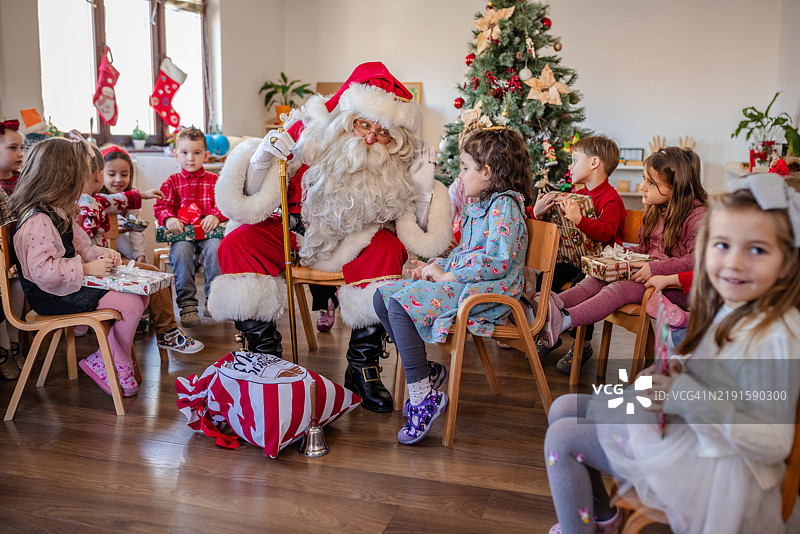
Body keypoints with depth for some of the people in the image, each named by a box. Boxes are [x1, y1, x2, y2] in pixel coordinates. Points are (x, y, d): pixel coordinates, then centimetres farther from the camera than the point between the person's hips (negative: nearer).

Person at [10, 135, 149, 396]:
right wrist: (86, 268, -25)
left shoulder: (59, 211, 11)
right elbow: (41, 269, -29)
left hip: (71, 285, 11)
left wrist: (100, 254, 2)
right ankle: (119, 364, 4)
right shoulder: (37, 220, -22)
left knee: (140, 295, 2)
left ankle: (102, 358, 5)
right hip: (52, 296, -11)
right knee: (130, 304, -19)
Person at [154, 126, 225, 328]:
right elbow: (161, 205, 5)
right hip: (181, 233, 0)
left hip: (208, 231, 0)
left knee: (215, 247, -33)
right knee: (181, 251, -32)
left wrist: (215, 216, -18)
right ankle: (187, 304, -26)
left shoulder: (214, 180, 15)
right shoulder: (172, 182, 14)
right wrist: (168, 218, -18)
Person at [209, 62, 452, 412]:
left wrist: (425, 190, -24)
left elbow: (420, 238, -10)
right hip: (295, 231, 1)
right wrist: (262, 158, -29)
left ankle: (363, 369, -21)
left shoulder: (398, 163, -11)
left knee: (388, 250, -31)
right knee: (236, 245, -22)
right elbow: (254, 202, -11)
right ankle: (266, 356, -14)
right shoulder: (309, 133, -14)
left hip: (355, 242, 0)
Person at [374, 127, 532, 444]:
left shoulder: (505, 205, -12)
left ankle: (425, 397, -20)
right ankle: (426, 371, 4)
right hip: (458, 283, 10)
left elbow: (497, 262, -22)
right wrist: (435, 266, 8)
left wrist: (447, 275, -18)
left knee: (400, 305, -27)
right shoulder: (476, 206, 19)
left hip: (488, 291, -10)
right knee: (383, 296, 1)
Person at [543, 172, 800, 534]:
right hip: (681, 426, 9)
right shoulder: (732, 308, 0)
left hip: (714, 466, -9)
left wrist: (688, 398, -30)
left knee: (562, 437, -7)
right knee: (564, 408, 11)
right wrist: (676, 369, -5)